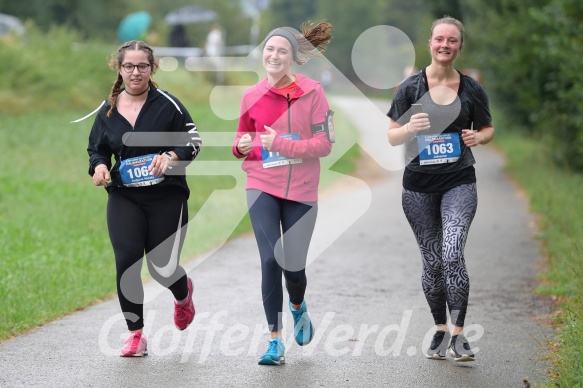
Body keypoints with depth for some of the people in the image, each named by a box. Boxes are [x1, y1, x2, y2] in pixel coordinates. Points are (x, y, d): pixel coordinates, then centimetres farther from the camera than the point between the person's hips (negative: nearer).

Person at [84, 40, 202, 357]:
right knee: (126, 260, -14)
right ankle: (136, 334, -1)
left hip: (167, 197, -2)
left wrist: (171, 156, -22)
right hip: (124, 198, 2)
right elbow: (96, 149, 15)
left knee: (162, 268, 0)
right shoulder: (107, 110, 4)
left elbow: (193, 140, -3)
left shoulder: (167, 104, -6)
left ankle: (183, 292, 40)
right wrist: (98, 166, -7)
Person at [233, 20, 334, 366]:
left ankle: (298, 307, 40)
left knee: (294, 266, 3)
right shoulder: (252, 96, 2)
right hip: (262, 187, 1)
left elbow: (324, 144, -10)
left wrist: (281, 143, -19)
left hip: (301, 191, -1)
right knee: (270, 260, -10)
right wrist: (242, 145, -7)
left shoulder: (312, 92, -7)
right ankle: (276, 341, -1)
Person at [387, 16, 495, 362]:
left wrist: (478, 137, -7)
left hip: (459, 183, -1)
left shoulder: (472, 89, 2)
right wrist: (410, 128, -21)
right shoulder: (411, 87, -1)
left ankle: (458, 335, -11)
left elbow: (488, 128, 16)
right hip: (419, 186, 1)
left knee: (452, 256, -18)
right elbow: (392, 137, 1)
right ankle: (440, 331, 24)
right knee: (432, 262, 7)